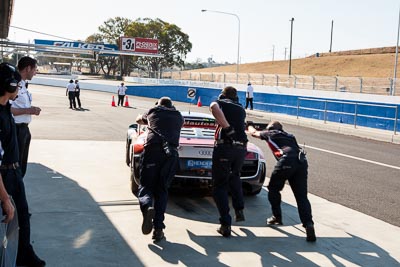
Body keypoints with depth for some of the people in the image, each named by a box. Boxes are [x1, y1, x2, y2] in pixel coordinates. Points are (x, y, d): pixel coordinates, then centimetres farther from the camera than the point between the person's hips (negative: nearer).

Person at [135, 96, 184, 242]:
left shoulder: (153, 111, 23)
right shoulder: (178, 116, 26)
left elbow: (139, 120, 44)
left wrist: (147, 121, 67)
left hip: (152, 149, -1)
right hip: (171, 153, 2)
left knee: (145, 186, 8)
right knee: (162, 190, 11)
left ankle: (147, 207, -26)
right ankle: (158, 228, 2)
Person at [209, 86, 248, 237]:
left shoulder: (221, 103, 10)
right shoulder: (241, 109, 24)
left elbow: (213, 107, -14)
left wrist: (227, 128, -13)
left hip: (225, 146, -5)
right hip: (242, 148, 5)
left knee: (219, 186, 3)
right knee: (235, 177, 32)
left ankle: (226, 225, -4)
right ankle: (239, 210, 24)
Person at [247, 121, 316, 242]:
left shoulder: (270, 134, 24)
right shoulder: (289, 136, 33)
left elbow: (254, 133, 42)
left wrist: (250, 127, 64)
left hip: (287, 161, -4)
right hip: (302, 162, 4)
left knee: (273, 189, 19)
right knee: (302, 196, -1)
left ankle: (277, 217, 22)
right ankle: (308, 224, -18)